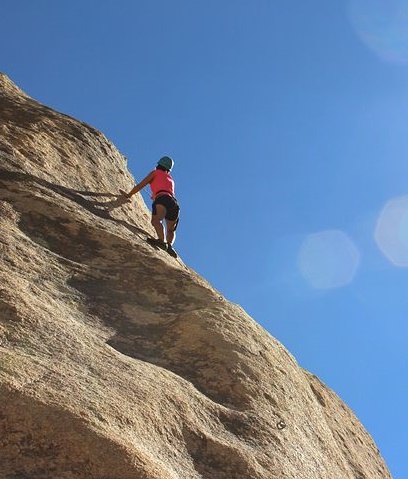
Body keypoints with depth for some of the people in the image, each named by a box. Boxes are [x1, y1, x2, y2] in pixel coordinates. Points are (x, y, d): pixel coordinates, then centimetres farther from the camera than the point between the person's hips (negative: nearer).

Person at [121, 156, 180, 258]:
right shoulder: (171, 180, 39)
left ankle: (161, 240, -57)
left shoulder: (156, 172, 23)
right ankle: (169, 245, -12)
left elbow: (140, 185, 18)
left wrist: (128, 195, 28)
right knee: (171, 230, 18)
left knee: (156, 220, -30)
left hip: (163, 199, -6)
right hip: (174, 203, 6)